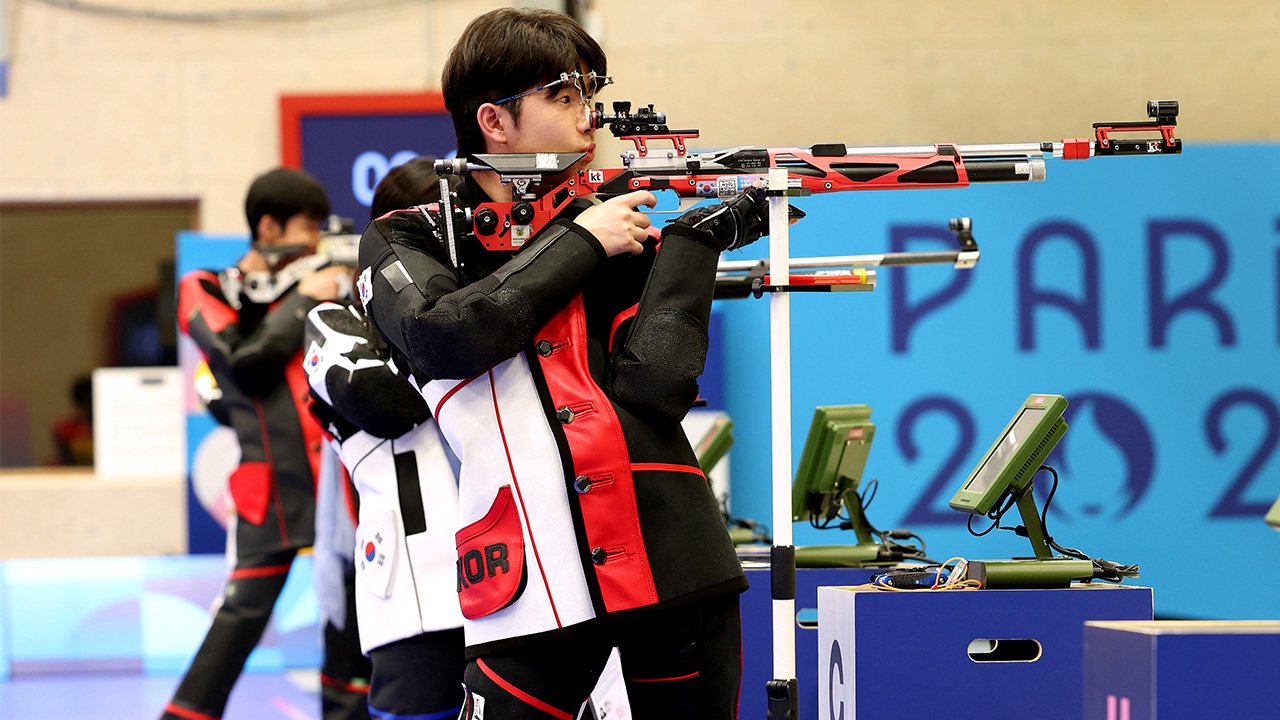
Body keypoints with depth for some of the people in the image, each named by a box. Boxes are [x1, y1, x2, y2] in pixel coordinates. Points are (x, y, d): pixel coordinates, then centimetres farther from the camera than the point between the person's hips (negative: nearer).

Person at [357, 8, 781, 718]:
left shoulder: (615, 228, 13)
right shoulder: (404, 243, 9)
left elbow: (653, 383, -1)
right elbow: (445, 336, -13)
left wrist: (695, 240, -4)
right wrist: (579, 243, -4)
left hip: (672, 564, 3)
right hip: (534, 586, -2)